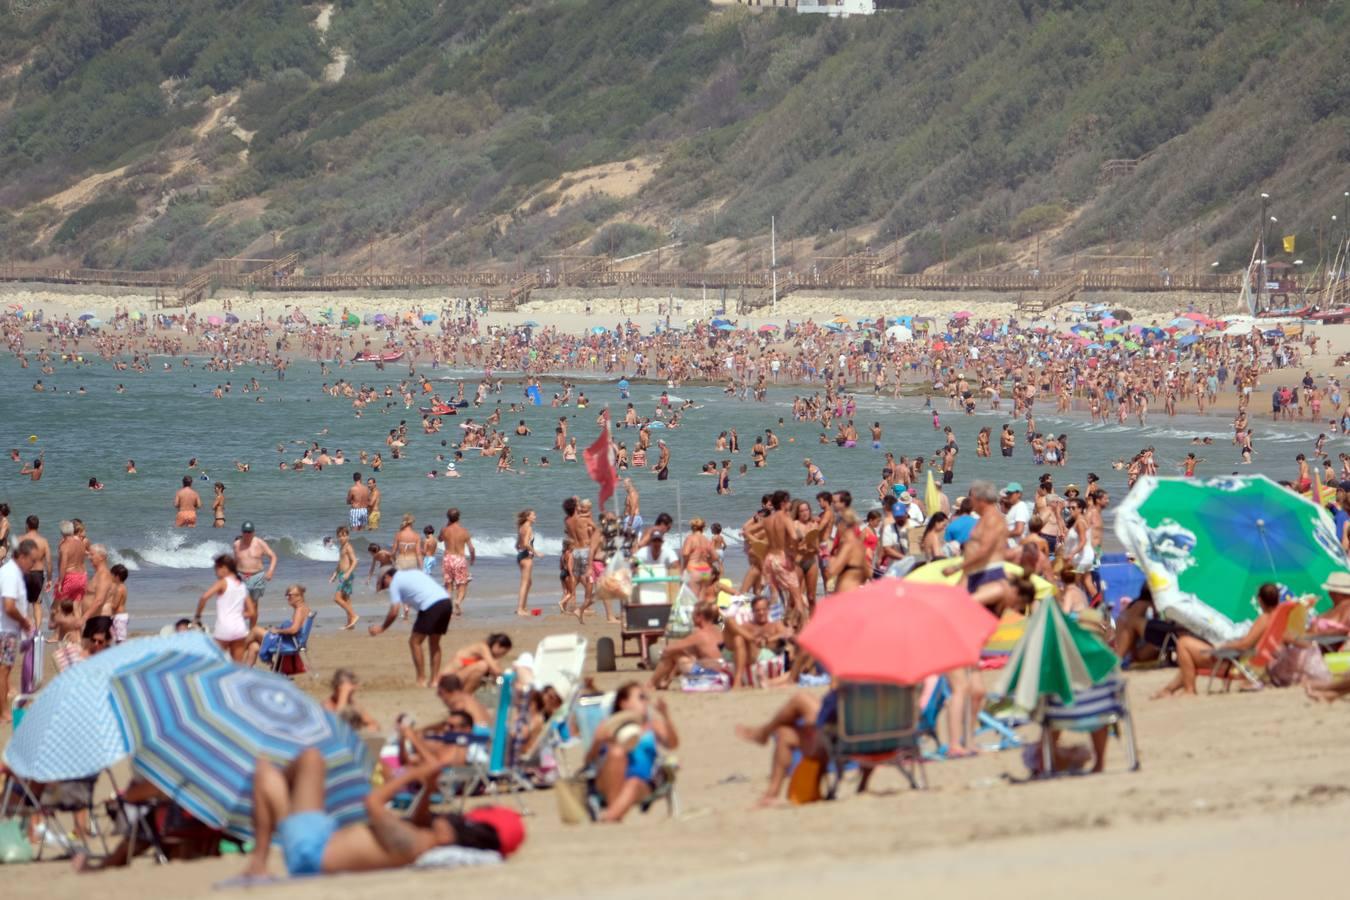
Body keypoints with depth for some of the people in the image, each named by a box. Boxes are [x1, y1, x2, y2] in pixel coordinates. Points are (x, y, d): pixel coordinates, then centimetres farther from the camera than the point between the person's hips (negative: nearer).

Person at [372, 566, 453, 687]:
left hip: (431, 606, -8)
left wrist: (381, 628, 14)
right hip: (447, 601, 8)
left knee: (415, 642, 5)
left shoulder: (395, 583, 8)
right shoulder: (412, 572, 29)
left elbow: (394, 612, 2)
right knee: (434, 643, 19)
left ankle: (421, 681, 1)